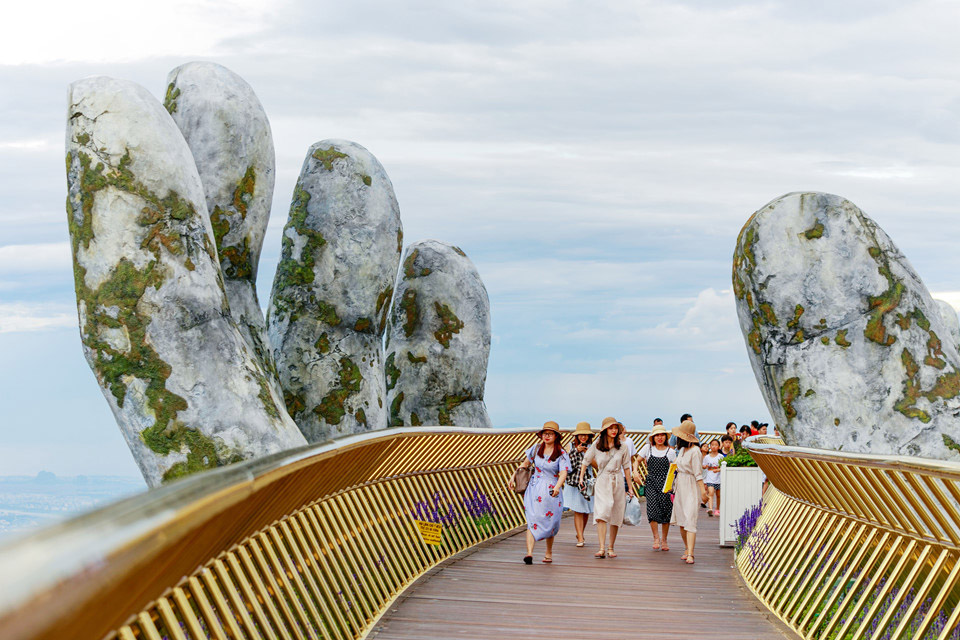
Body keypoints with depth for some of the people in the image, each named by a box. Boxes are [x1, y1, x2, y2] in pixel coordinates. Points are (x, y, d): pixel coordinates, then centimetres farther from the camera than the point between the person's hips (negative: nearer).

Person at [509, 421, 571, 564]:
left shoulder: (561, 454, -4)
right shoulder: (536, 449, 6)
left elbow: (563, 473, -17)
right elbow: (525, 463, 19)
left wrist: (557, 487, -34)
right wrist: (513, 477, 13)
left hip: (551, 491, -1)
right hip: (534, 488, 1)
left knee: (550, 522, 7)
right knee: (532, 520, -13)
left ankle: (549, 552, 27)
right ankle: (529, 552, -23)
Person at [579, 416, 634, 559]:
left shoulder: (623, 447, 3)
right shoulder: (596, 445, 1)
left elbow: (626, 467, 9)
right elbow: (586, 461, 13)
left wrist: (630, 487, 11)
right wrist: (581, 477, 7)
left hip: (618, 482, 2)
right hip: (602, 483, -1)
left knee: (615, 517, 5)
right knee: (601, 514, -17)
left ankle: (611, 548, 18)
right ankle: (602, 549, -22)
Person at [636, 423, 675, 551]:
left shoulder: (670, 452, 8)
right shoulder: (648, 448, 8)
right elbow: (637, 460, 13)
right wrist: (635, 471, -7)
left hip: (665, 483, 1)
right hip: (651, 483, 0)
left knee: (666, 510, -2)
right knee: (653, 507, -18)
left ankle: (664, 540, 12)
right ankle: (656, 538, -6)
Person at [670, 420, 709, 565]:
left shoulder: (694, 451, -14)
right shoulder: (682, 449, 11)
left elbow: (698, 473, -15)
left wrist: (702, 490, -18)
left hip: (691, 488, -9)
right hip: (680, 487, 9)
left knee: (689, 520, -14)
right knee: (681, 521, 11)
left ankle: (690, 554, -20)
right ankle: (687, 549, 24)